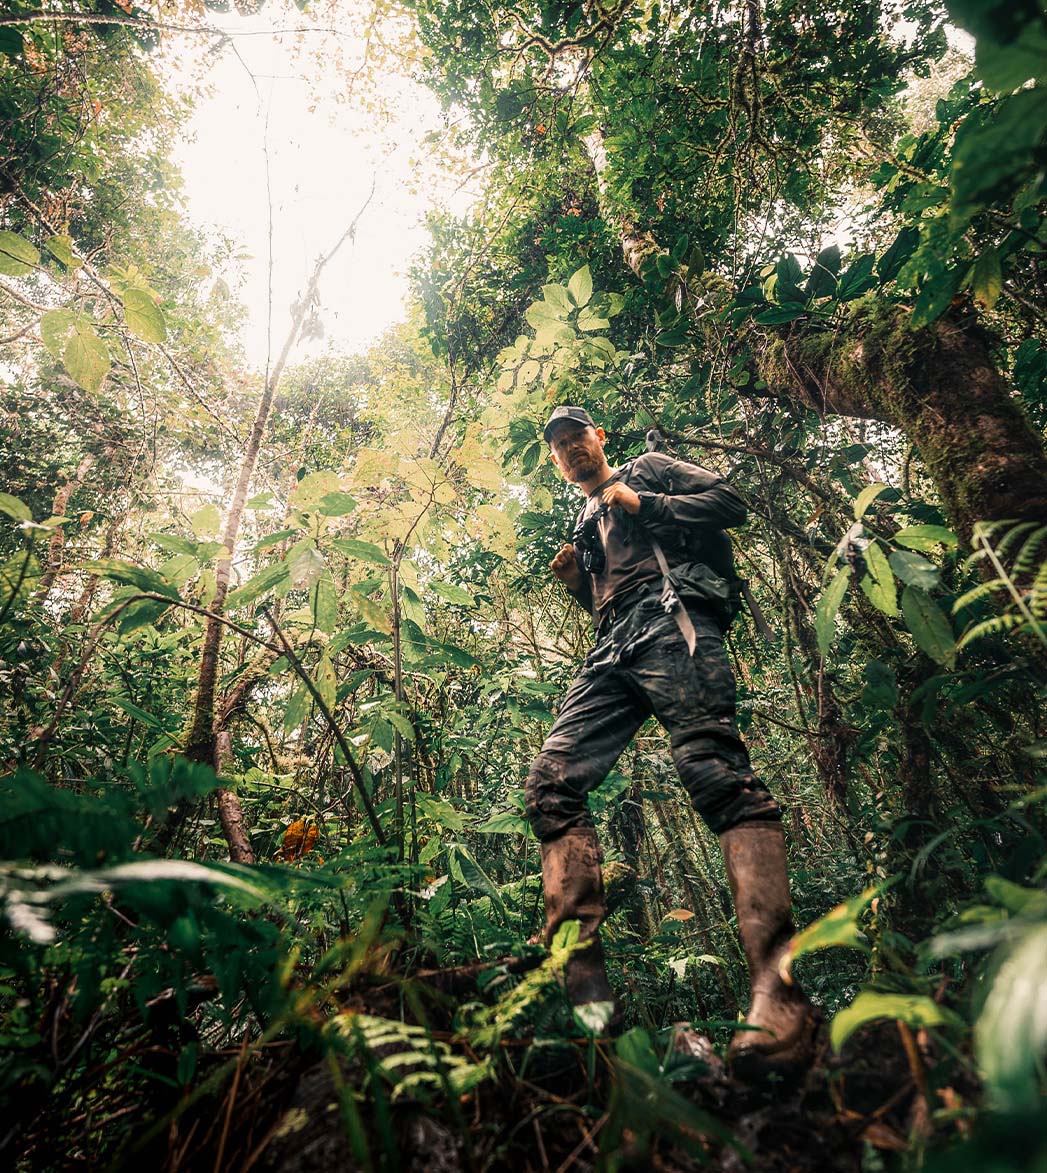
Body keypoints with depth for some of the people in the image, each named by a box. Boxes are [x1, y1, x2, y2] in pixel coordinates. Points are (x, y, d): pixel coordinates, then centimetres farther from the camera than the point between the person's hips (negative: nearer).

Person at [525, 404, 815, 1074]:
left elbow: (730, 502, 9)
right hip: (611, 651, 6)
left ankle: (778, 990, -27)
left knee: (714, 767, -23)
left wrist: (639, 502, 4)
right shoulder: (584, 527, 37)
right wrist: (574, 582, 15)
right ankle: (584, 989, -16)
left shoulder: (649, 470, 23)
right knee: (553, 781, -12)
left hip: (669, 617, -6)